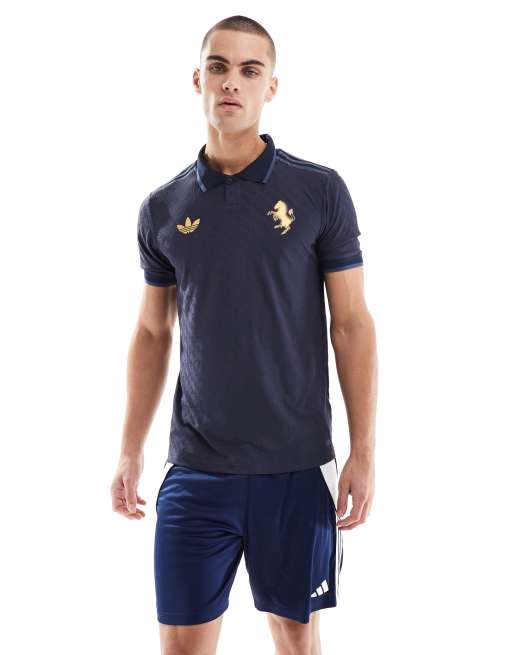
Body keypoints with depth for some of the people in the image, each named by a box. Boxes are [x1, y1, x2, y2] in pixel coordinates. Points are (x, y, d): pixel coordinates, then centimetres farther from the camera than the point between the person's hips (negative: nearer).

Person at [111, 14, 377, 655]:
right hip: (195, 469, 2)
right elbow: (151, 334, 12)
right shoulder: (163, 208, 5)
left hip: (296, 467, -2)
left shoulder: (320, 191, -2)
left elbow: (352, 325, -2)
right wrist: (129, 452, 8)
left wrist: (364, 453, -6)